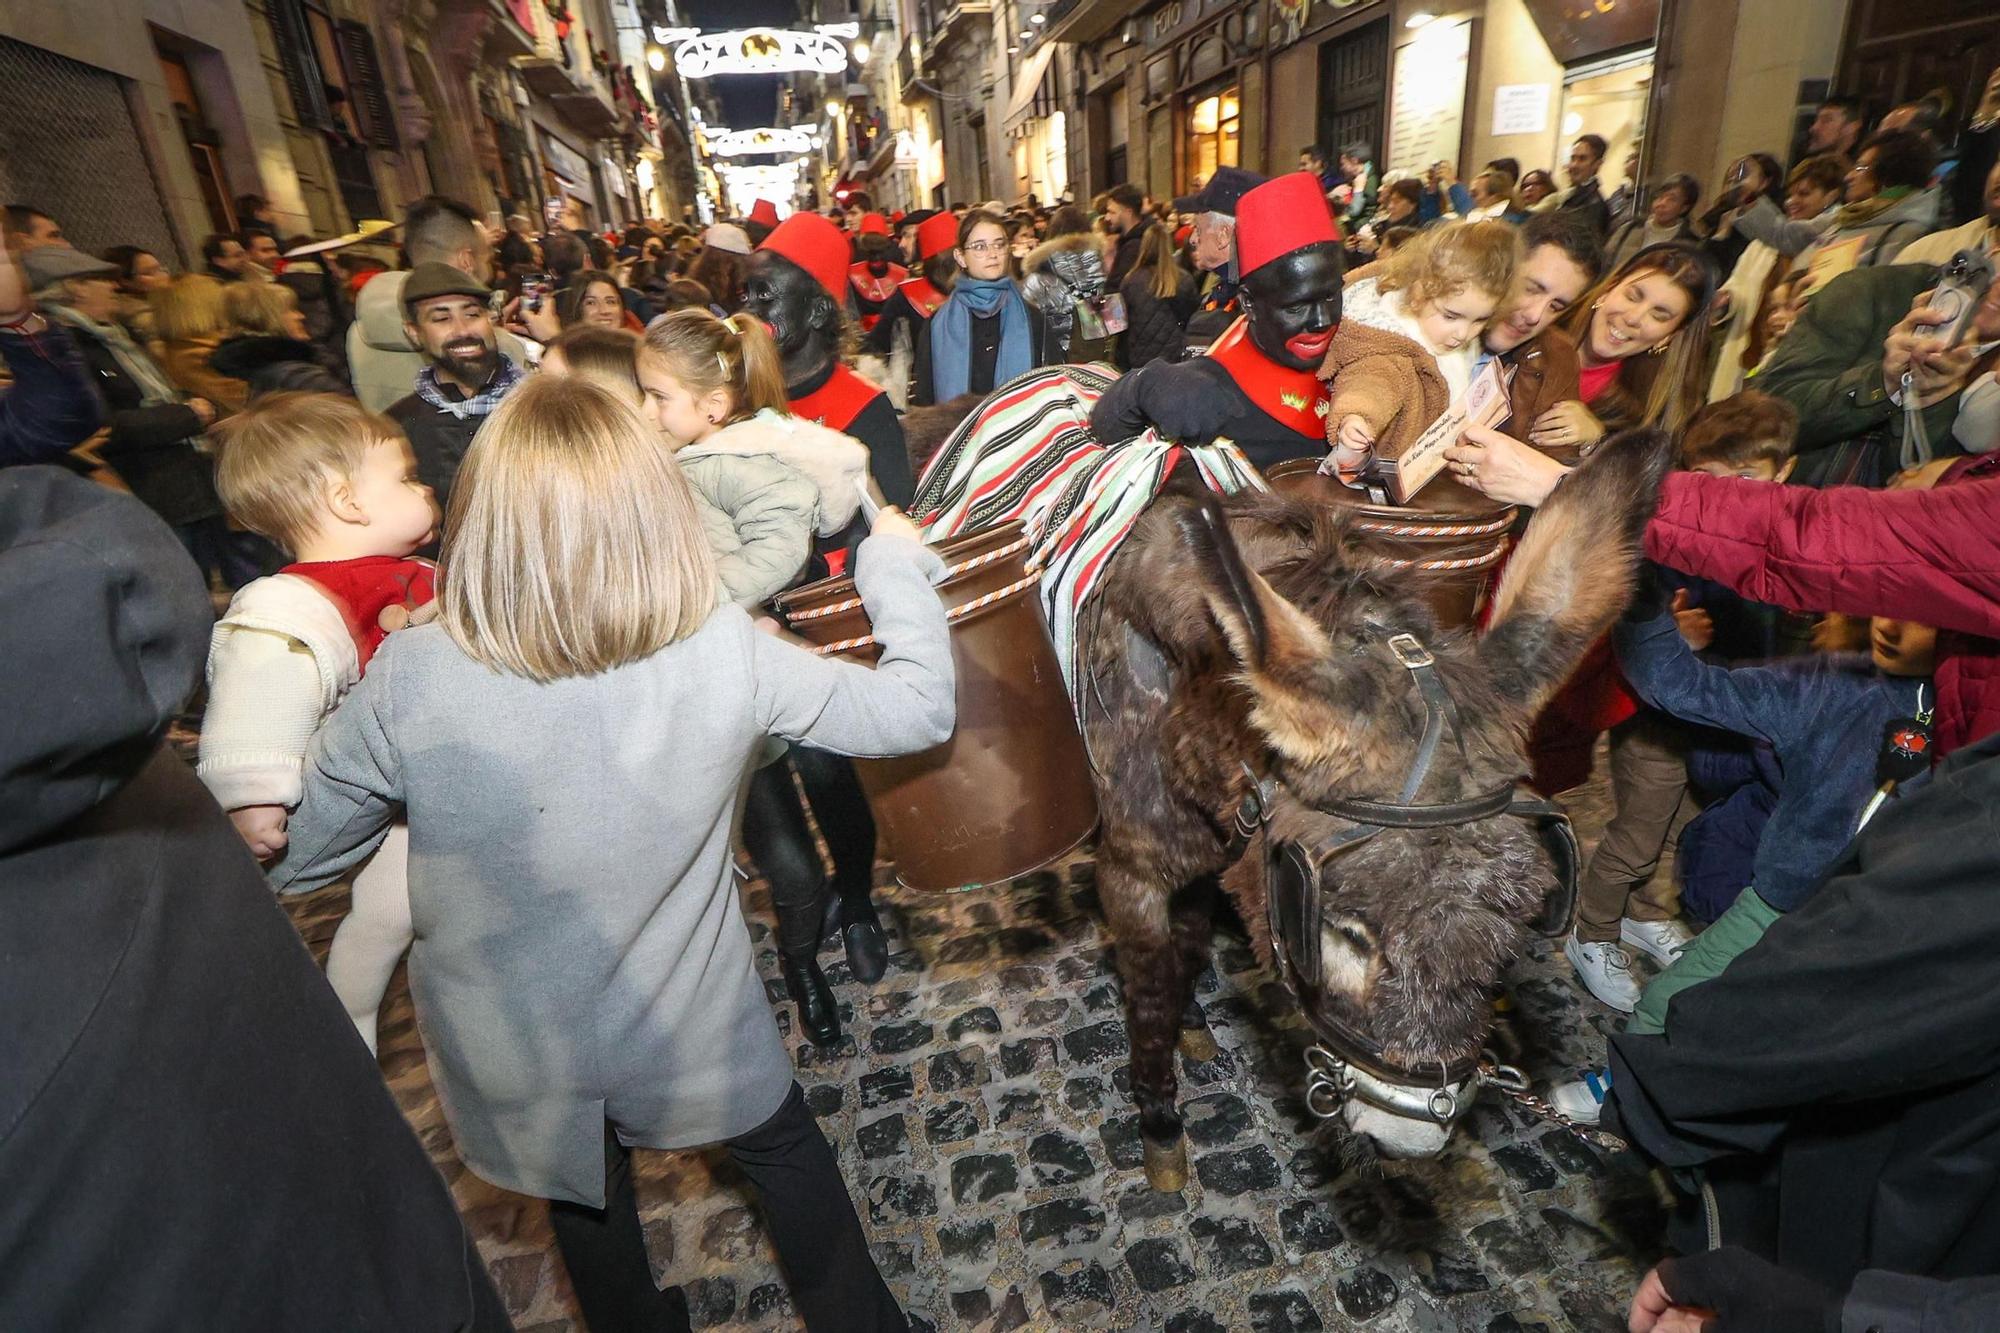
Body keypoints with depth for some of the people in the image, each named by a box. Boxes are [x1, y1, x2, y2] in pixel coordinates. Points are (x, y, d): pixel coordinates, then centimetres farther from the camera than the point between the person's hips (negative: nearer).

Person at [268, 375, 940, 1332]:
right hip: (690, 1038, -1)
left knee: (588, 1210, 32)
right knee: (786, 1151, 29)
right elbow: (917, 709, -14)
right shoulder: (727, 655, -26)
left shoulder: (410, 681, -25)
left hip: (519, 1068, 1)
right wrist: (896, 563, -1)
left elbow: (284, 857, -10)